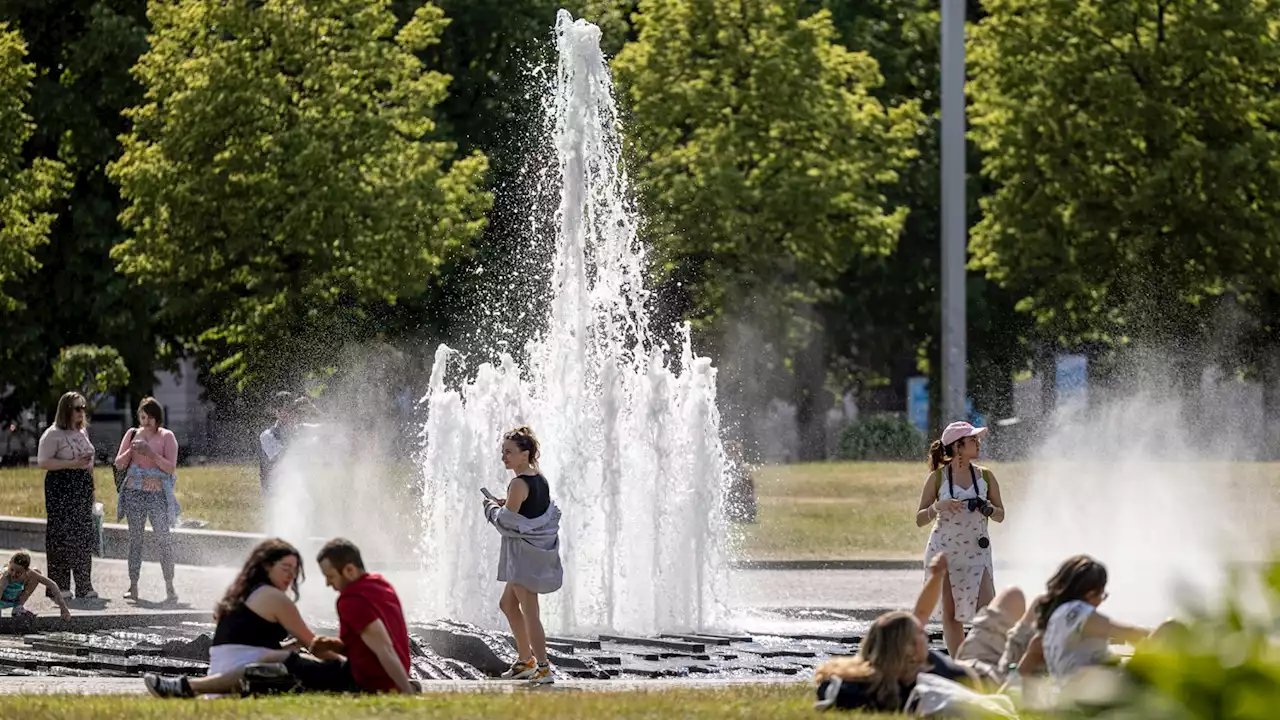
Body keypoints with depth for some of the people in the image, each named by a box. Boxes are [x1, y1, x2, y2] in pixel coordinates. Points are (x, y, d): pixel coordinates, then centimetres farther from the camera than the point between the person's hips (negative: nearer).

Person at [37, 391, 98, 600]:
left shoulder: (82, 432, 16)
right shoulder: (53, 434, -8)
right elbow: (43, 462, -14)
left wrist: (91, 486, 20)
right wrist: (71, 464, -20)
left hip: (83, 487, 7)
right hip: (61, 487, -7)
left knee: (83, 536, 5)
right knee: (61, 535, -7)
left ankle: (84, 586, 8)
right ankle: (59, 586, -3)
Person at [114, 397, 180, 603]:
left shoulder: (166, 437, 0)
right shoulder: (132, 434, 10)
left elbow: (171, 467, -7)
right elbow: (119, 463, 9)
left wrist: (151, 454, -18)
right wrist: (131, 451, -9)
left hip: (158, 494, -3)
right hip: (134, 493, 3)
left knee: (164, 539, -8)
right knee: (135, 539, 4)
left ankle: (169, 587, -5)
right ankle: (133, 587, 7)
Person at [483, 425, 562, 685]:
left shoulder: (519, 484, -18)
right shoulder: (540, 480, 10)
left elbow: (507, 522, -19)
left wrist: (491, 507, 1)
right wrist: (508, 505, 13)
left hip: (524, 551, -10)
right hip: (538, 551, 10)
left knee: (529, 611, -9)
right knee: (508, 604, 22)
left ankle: (543, 668, -12)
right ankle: (525, 660, 29)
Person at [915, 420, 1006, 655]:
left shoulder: (985, 477, 4)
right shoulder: (937, 478, -2)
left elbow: (1000, 515, 10)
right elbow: (919, 520, 0)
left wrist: (988, 509, -12)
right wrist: (937, 507, -19)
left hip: (977, 551, 1)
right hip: (944, 550, -1)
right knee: (950, 615, 1)